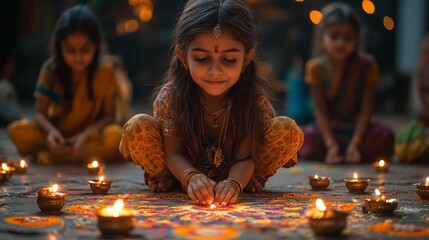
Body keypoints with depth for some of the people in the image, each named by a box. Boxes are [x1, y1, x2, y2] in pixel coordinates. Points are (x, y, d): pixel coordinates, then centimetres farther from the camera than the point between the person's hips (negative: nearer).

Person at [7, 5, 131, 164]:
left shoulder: (106, 70, -10)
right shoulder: (51, 70, -6)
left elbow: (109, 116, -9)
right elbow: (41, 113, -7)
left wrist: (87, 134, -29)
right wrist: (50, 131, -30)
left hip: (91, 135, -1)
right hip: (59, 135, 1)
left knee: (115, 136, -34)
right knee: (18, 130, -24)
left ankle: (53, 156, -22)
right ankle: (86, 155, -25)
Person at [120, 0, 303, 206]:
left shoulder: (255, 96, -24)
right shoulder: (170, 95, -24)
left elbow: (245, 156, -25)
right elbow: (173, 153, -23)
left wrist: (234, 183, -49)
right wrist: (191, 177, -47)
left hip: (235, 174, 0)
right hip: (183, 171, 0)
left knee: (288, 130, -25)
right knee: (137, 128, -28)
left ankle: (250, 180, -1)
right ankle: (165, 178, 1)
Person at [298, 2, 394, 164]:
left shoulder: (367, 65, -12)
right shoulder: (315, 68, -11)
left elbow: (366, 109, -13)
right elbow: (320, 111, -13)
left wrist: (355, 143, -23)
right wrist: (331, 144, -23)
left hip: (357, 129, 0)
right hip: (329, 130, 1)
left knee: (385, 134, -28)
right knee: (307, 137, -30)